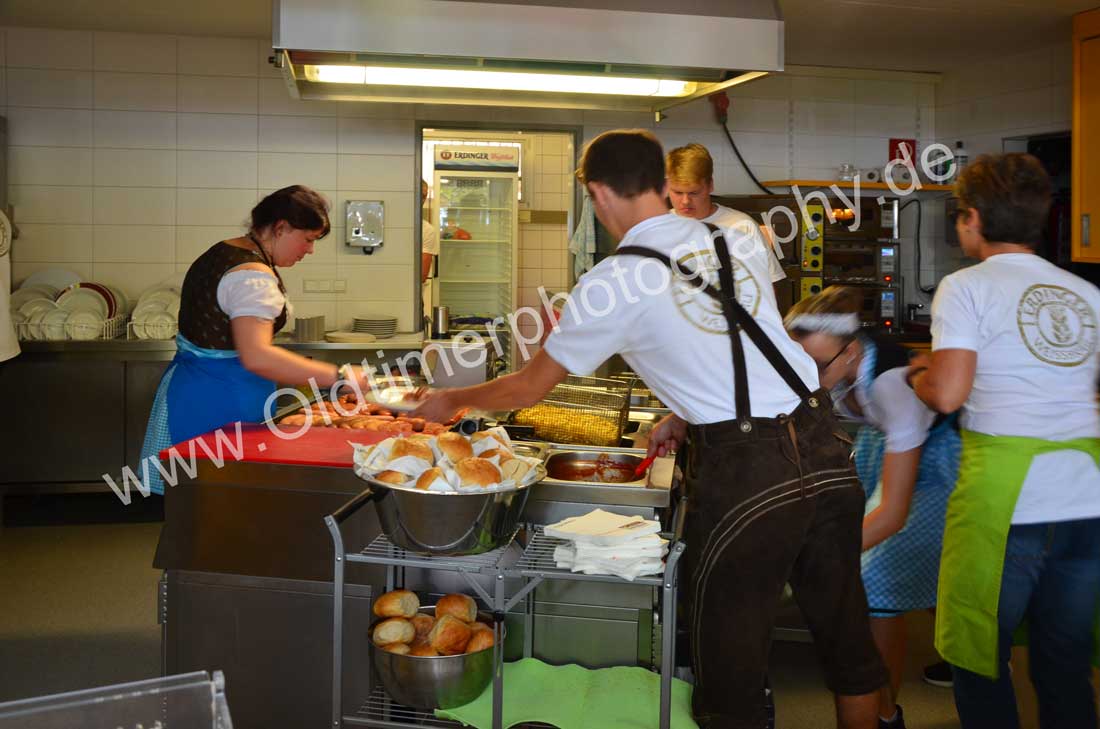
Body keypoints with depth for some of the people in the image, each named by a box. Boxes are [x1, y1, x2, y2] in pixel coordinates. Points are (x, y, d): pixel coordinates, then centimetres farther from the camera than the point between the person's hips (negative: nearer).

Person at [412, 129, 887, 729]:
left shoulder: (610, 285, -5)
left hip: (744, 474, -6)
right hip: (823, 449, 6)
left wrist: (450, 401, 23)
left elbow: (526, 390, 6)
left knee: (732, 663, 10)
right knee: (845, 630, 20)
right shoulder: (742, 238, 8)